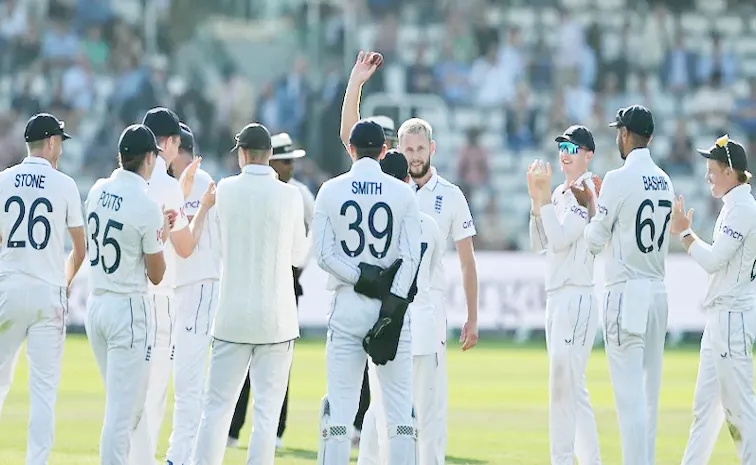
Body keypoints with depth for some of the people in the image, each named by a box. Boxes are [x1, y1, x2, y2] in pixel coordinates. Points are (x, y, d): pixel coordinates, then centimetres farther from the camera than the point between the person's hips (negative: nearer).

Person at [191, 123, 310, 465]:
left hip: (232, 316, 1)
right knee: (267, 410, 1)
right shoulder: (290, 196, -5)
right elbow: (299, 256, 5)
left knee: (217, 405, 5)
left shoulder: (226, 190, -1)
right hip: (277, 318, -1)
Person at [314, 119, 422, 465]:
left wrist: (361, 280, -7)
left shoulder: (331, 190, 1)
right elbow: (411, 256, -8)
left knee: (338, 408, 1)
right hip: (392, 305, 0)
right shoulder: (402, 193, 0)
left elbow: (324, 255, -6)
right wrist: (392, 304, -11)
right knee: (400, 407, 3)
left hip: (347, 306, 0)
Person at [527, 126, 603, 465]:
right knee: (573, 388, 12)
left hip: (578, 295, -9)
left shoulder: (589, 191, -10)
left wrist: (544, 197, -16)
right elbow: (539, 244, 13)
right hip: (556, 297, 9)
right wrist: (536, 197, 5)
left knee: (562, 384, -12)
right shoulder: (559, 193, 16)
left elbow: (560, 239, -18)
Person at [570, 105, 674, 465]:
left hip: (626, 293, -7)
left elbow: (595, 241, -7)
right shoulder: (665, 182, 11)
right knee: (649, 394, 11)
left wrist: (589, 204, 10)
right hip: (658, 291, 7)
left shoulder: (619, 179, -12)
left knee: (630, 395, -9)